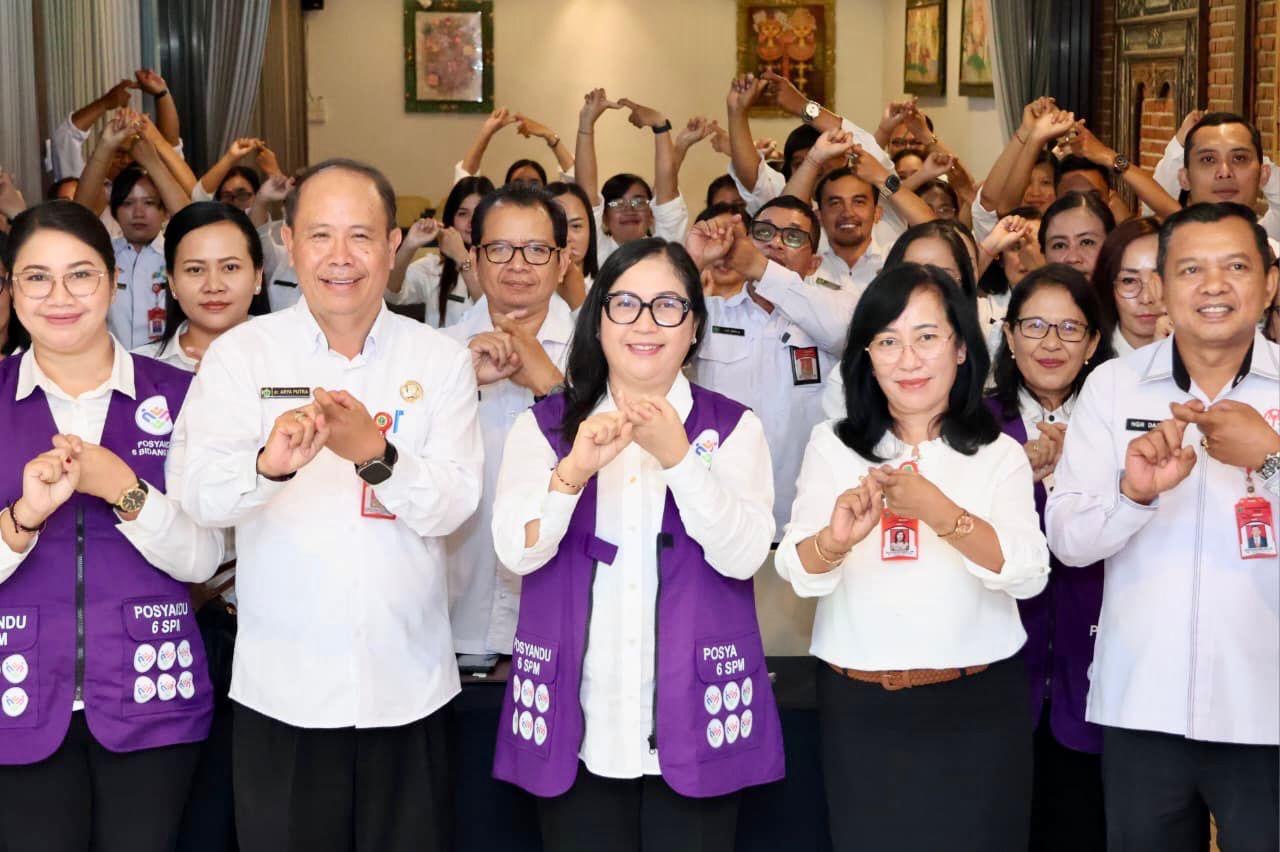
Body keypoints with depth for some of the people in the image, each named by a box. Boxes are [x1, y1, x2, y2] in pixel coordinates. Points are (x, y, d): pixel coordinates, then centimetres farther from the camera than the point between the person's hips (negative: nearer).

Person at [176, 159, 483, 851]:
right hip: (282, 687, -1)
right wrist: (269, 463, -35)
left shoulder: (439, 359, 2)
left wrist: (375, 455, -25)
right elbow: (202, 495, -13)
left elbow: (454, 504, -7)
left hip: (406, 685, 1)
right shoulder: (241, 354, -1)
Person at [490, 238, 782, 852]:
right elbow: (517, 551, -9)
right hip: (577, 726, 1)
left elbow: (743, 555, -12)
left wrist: (677, 457, -24)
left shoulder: (733, 428, 2)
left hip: (694, 724, 0)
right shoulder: (544, 425, 4)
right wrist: (577, 467, -25)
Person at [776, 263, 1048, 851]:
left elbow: (1030, 575, -12)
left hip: (978, 711, 0)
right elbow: (799, 574, -8)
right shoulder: (831, 445, 3)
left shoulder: (1000, 454, 2)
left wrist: (942, 512, -27)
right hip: (860, 711, 0)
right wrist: (836, 539, -31)